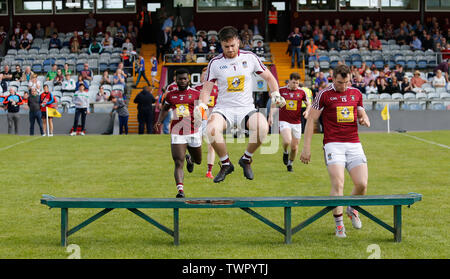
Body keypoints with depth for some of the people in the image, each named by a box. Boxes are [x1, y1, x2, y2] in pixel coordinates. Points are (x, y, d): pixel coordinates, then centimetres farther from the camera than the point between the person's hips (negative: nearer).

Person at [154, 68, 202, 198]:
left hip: (193, 132, 0)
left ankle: (189, 158, 56)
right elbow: (165, 109, 23)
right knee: (178, 163, -13)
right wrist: (159, 121, 9)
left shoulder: (196, 94, 0)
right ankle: (180, 190, -20)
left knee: (198, 161, 19)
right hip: (177, 133, 0)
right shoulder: (170, 95, 9)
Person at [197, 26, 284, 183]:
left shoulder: (250, 57, 4)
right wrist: (202, 104, -12)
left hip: (247, 109, 1)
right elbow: (207, 88, 7)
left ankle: (246, 159, -2)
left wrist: (275, 94, -3)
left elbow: (269, 77, 13)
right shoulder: (215, 63, 2)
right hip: (224, 109, -1)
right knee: (212, 129, -34)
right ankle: (226, 164, -7)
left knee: (263, 127, -32)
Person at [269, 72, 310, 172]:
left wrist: (307, 111, -10)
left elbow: (309, 104, 11)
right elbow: (274, 103, 11)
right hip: (284, 121, -2)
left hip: (297, 123, 2)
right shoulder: (281, 90, -1)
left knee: (294, 147, 5)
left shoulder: (301, 92, 1)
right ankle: (285, 152, 9)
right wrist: (271, 115, 2)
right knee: (287, 141, -26)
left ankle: (290, 163, 32)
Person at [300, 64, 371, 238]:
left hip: (354, 144, 4)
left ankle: (352, 209, 24)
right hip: (333, 144, -4)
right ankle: (339, 225, -6)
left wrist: (365, 119, 1)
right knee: (338, 184, -18)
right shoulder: (324, 95, -1)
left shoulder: (356, 93, 12)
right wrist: (306, 148, -5)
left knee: (362, 184, -7)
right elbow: (311, 120, 0)